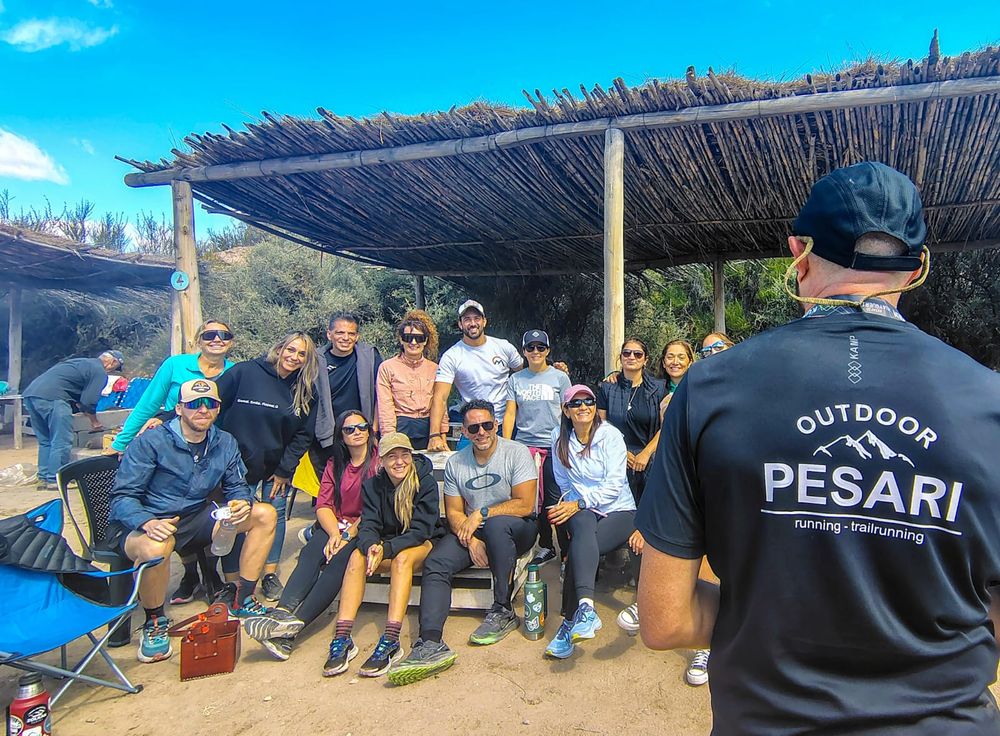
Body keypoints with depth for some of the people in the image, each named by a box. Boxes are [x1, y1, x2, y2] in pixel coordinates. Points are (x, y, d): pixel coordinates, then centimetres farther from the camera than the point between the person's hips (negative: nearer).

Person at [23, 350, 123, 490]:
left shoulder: (82, 362, 29)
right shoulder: (99, 372, 2)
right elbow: (88, 402, -4)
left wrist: (88, 416, 37)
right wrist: (94, 422, 12)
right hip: (51, 397, -10)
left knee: (45, 441, 16)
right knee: (62, 442, -3)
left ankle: (43, 479, 18)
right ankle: (54, 481, -2)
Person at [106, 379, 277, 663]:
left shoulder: (225, 443, 2)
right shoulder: (150, 442, -14)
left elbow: (237, 487, 9)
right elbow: (123, 496, -17)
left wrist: (242, 503, -16)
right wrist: (147, 522, -37)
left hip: (194, 519, 6)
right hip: (140, 525, -5)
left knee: (265, 514, -6)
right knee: (156, 547, -41)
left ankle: (243, 600, 3)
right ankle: (154, 621, -10)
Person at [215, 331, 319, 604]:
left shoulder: (306, 391, -2)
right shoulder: (244, 372, -11)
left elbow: (303, 435, 0)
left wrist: (284, 470, -3)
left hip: (277, 465, 3)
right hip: (239, 462, -2)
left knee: (276, 514, 5)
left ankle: (270, 576, 19)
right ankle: (231, 583, 9)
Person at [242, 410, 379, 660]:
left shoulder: (378, 461, 1)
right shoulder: (335, 465, 17)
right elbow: (323, 505, 6)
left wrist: (348, 535, -14)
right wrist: (334, 533, -13)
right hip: (334, 527, 4)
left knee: (339, 559, -32)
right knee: (312, 551, -27)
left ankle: (294, 623, -42)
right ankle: (284, 612, -44)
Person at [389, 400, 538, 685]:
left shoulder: (517, 453, -8)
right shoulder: (455, 463, 6)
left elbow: (525, 504, -15)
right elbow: (453, 512, 4)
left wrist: (481, 514, -16)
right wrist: (471, 541, -15)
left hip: (518, 529, -4)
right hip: (472, 531, 4)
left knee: (496, 525, -38)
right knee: (434, 564, -21)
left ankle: (503, 612, -23)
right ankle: (431, 643, -31)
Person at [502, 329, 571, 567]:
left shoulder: (560, 377, 6)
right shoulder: (515, 379, 10)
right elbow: (510, 414, 8)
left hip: (554, 447, -2)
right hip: (525, 446, 3)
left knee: (556, 499, -5)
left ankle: (567, 549, 7)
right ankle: (546, 546, 19)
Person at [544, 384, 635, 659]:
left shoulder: (610, 435, -7)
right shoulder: (559, 437, 5)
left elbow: (614, 486, -14)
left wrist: (578, 503, -21)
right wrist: (569, 506, -5)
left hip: (618, 510, -2)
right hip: (580, 510, 2)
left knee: (579, 546, -32)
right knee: (583, 526, -36)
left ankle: (571, 622, -28)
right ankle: (586, 609, -50)